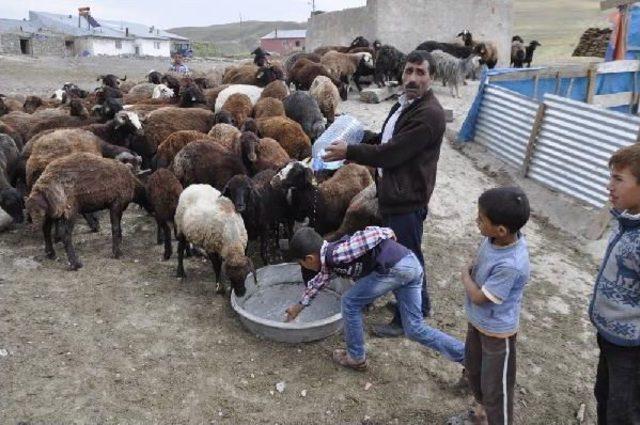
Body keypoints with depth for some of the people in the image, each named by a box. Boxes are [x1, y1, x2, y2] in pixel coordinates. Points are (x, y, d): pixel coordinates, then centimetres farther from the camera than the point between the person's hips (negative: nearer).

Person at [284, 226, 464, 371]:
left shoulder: (334, 254, -11)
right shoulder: (329, 260, 19)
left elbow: (372, 235, -16)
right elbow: (319, 280, 39)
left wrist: (387, 234, 6)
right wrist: (300, 305, 50)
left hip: (396, 267, -10)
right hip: (410, 264, 10)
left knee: (350, 303, 6)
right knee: (415, 330, 14)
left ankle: (356, 358, 21)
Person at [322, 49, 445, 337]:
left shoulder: (429, 114, -22)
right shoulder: (404, 103, 10)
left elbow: (390, 153, -23)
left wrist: (349, 152, -14)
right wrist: (359, 142, 8)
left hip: (407, 199, -10)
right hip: (393, 194, 10)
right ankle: (419, 304, 41)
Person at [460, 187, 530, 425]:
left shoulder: (510, 265, -38)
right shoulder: (495, 238, -15)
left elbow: (479, 297, -24)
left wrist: (465, 275, -10)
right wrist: (471, 271, -9)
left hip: (497, 330, -9)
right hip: (478, 320, 9)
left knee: (496, 387, 12)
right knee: (473, 368, 30)